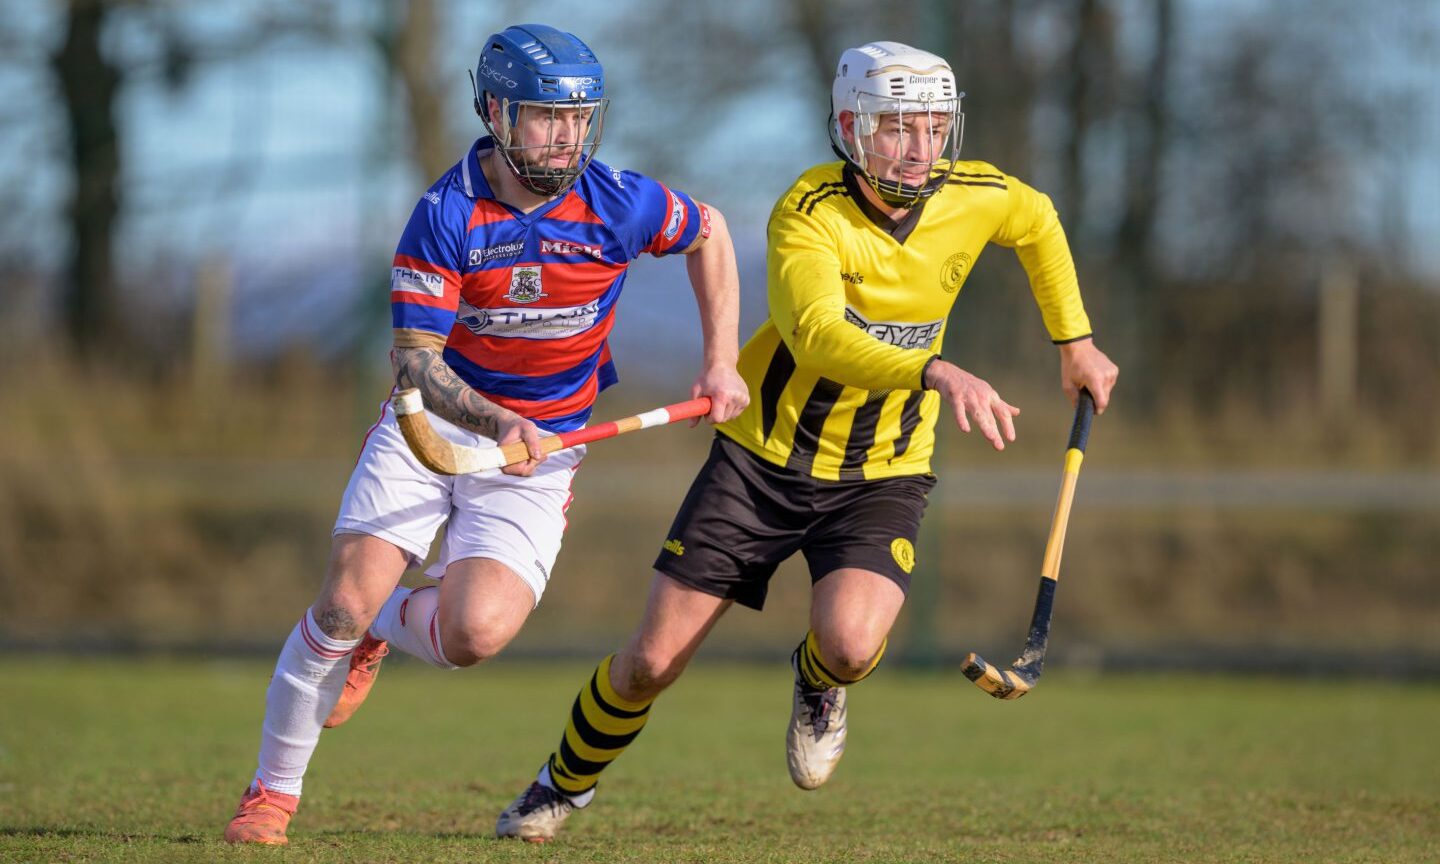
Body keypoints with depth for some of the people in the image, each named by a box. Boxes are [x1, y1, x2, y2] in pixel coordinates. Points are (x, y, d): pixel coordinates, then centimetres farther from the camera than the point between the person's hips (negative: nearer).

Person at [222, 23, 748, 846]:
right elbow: (413, 360, -18)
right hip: (433, 427, -1)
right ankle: (274, 791, 5)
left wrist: (722, 363, 5)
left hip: (540, 449, 1)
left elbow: (709, 232, 9)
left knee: (475, 633, -20)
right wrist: (497, 425, -35)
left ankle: (388, 626, 17)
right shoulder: (449, 213, -17)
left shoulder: (617, 203, -13)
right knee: (343, 604, -15)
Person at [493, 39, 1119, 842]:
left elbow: (1039, 222, 18)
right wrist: (936, 372, -54)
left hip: (880, 477, 2)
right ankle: (568, 782, 31)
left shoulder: (974, 197, -8)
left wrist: (1076, 340, 20)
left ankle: (819, 684, 12)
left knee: (850, 644, -27)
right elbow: (816, 333, -41)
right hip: (763, 459, -2)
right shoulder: (809, 213, -22)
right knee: (654, 660, 0)